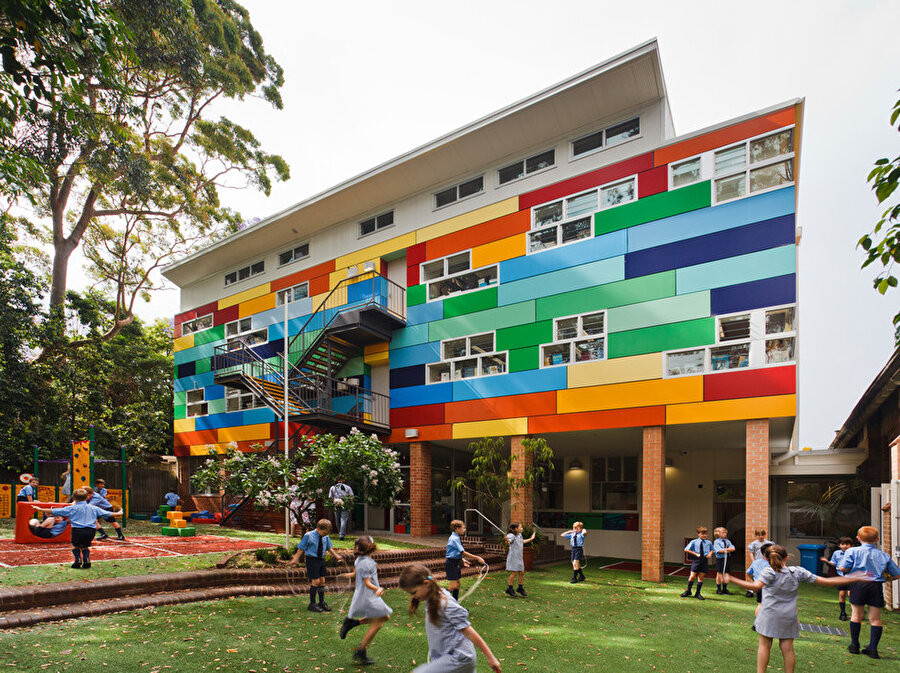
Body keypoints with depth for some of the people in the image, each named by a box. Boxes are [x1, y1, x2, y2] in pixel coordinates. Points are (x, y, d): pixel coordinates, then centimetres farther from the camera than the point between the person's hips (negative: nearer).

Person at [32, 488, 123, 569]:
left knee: (75, 545, 25)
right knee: (85, 546, 25)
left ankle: (78, 559, 5)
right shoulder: (93, 508, 13)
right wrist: (117, 514, 35)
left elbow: (54, 511, 7)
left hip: (78, 530, -2)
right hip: (91, 531, 2)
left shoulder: (71, 508, 5)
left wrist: (40, 509, 17)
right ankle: (86, 560, 4)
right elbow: (106, 513, 20)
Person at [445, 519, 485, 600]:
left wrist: (462, 560, 13)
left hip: (456, 563, 10)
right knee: (454, 585, -8)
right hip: (451, 564, -10)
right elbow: (463, 552, -23)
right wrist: (477, 558, -21)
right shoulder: (454, 539, -20)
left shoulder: (456, 538, 11)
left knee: (458, 584, 13)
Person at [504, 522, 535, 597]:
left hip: (520, 558, 8)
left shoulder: (520, 535, 13)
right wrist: (507, 540, -59)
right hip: (513, 557, -8)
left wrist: (531, 538, 45)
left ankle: (520, 588, 26)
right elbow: (509, 541, -34)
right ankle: (509, 589, 3)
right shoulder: (512, 535, -14)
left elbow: (523, 541, 33)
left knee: (521, 573, 10)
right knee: (514, 573, -8)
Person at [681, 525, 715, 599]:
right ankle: (688, 591, 17)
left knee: (701, 577, 6)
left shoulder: (709, 543, 5)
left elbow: (712, 550, 22)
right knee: (692, 576, -3)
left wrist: (710, 553, 0)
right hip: (696, 560, -2)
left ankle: (698, 593, 19)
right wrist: (696, 554, -10)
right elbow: (686, 549, -4)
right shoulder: (694, 542, -4)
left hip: (705, 561, 2)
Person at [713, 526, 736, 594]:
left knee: (725, 574, 7)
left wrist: (725, 549, -16)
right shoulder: (716, 541, -5)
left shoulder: (727, 541, 12)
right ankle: (718, 589, 12)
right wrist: (728, 549, -9)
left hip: (727, 559, 5)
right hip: (720, 559, -5)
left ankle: (725, 589, 16)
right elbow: (719, 550, -17)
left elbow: (733, 548, -1)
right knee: (719, 574, 3)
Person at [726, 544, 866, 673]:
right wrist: (854, 578, 12)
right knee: (788, 648, 9)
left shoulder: (768, 572, -12)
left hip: (770, 614, -3)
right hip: (789, 616, 4)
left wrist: (732, 579, -35)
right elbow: (825, 582, 3)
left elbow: (756, 586, -30)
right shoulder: (798, 571, 1)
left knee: (764, 645, 6)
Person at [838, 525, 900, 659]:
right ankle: (873, 648, 9)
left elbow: (843, 568, -7)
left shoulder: (853, 551, 0)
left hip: (858, 584, -2)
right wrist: (887, 579, 32)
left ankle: (854, 645, 16)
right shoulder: (883, 555, 8)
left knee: (857, 615, 9)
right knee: (875, 618, 9)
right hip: (876, 587, 2)